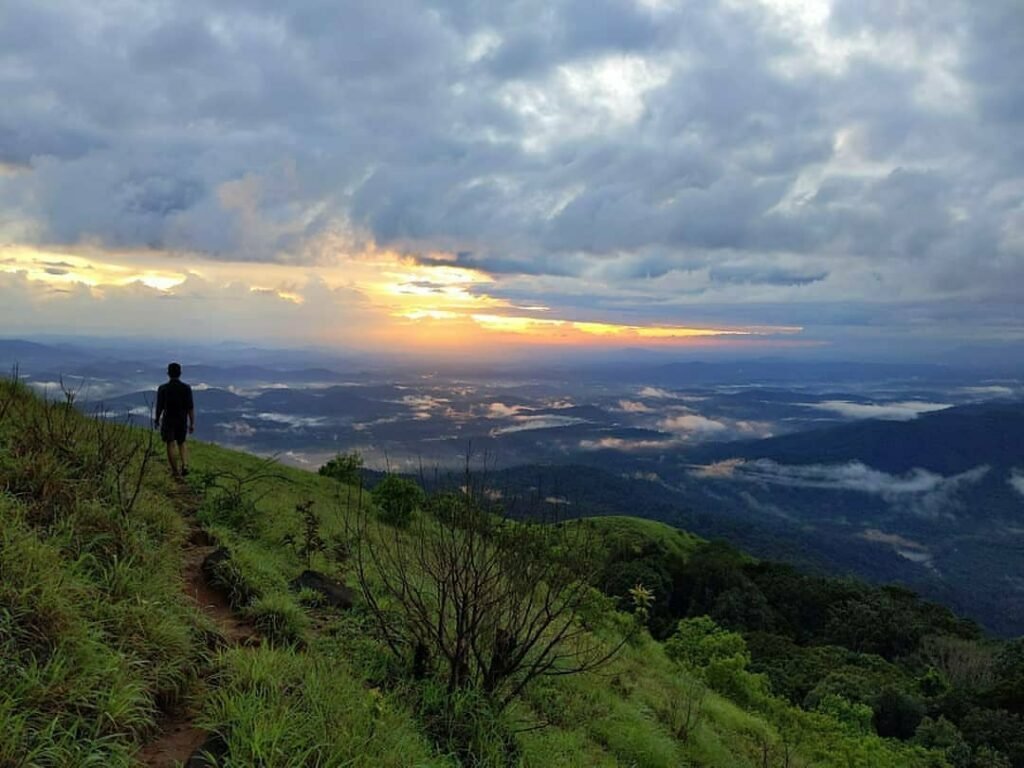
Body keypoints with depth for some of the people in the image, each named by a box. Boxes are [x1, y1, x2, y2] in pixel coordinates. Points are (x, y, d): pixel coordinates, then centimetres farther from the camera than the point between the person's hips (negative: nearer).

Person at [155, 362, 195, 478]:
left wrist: (157, 420, 11)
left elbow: (159, 407, -5)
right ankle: (185, 465, 0)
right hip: (182, 420, 2)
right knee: (181, 443, 18)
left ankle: (175, 471, 10)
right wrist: (192, 423, -1)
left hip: (168, 420, -2)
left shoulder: (163, 388, -11)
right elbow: (190, 408, -8)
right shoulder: (186, 388, -8)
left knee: (170, 445, 8)